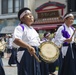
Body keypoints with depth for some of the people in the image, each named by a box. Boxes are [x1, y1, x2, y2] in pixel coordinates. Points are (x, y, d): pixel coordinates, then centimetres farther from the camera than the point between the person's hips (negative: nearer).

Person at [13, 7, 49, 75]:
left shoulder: (33, 29, 21)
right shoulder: (20, 27, -7)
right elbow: (16, 40, -25)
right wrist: (28, 47, -37)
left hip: (36, 54, 9)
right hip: (26, 55, -8)